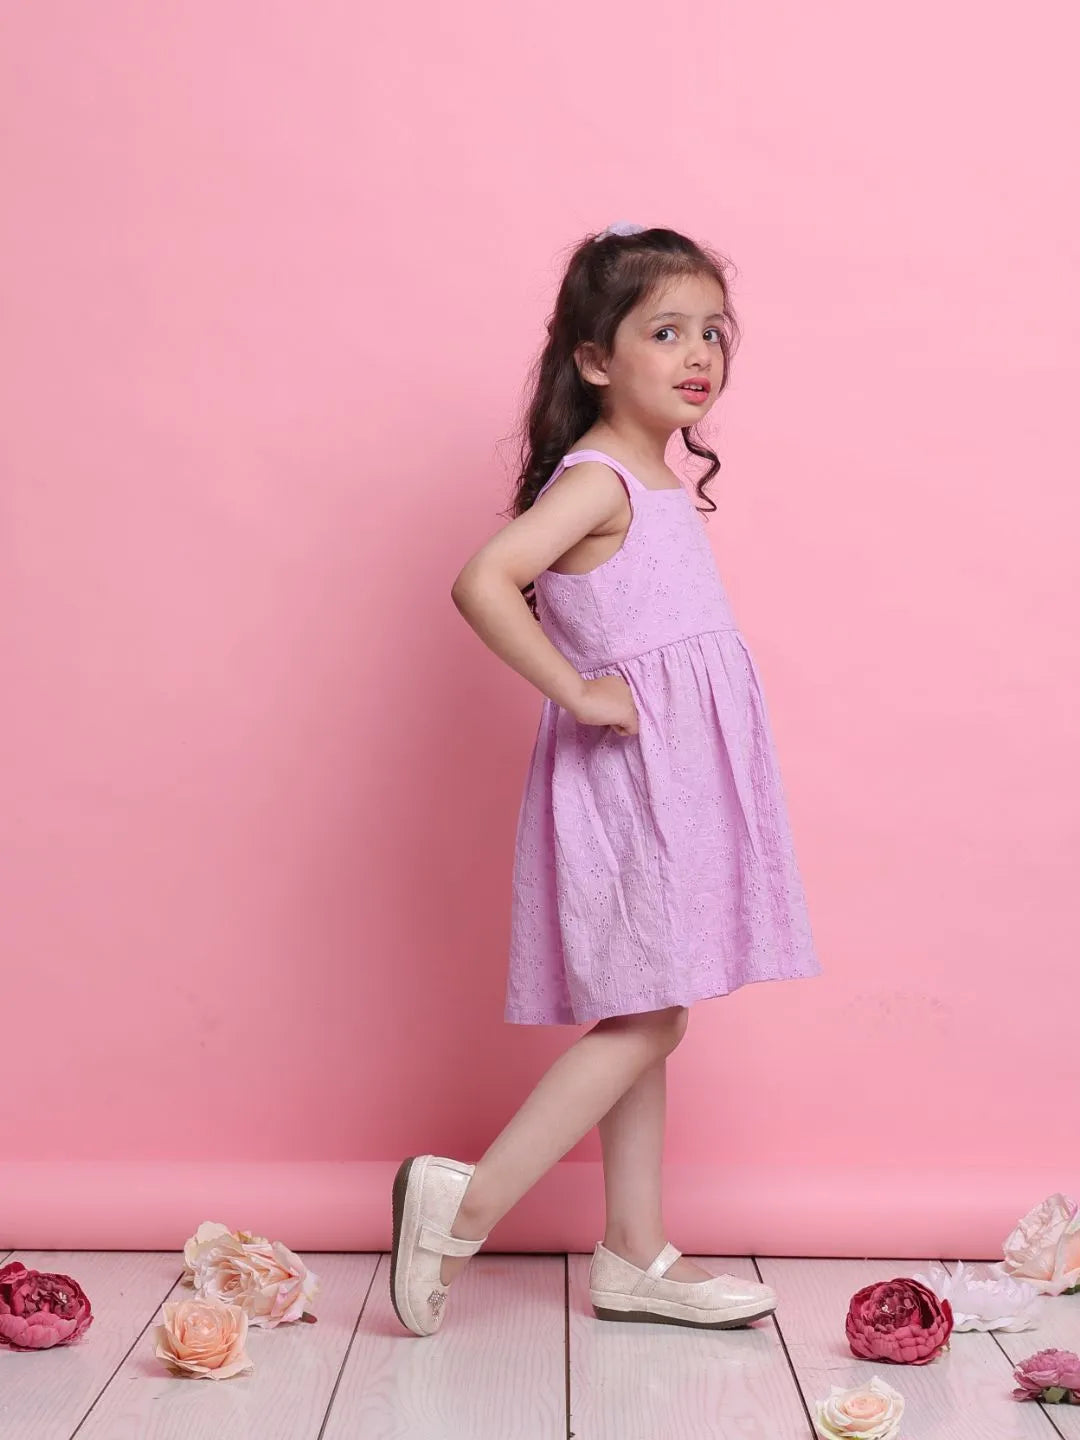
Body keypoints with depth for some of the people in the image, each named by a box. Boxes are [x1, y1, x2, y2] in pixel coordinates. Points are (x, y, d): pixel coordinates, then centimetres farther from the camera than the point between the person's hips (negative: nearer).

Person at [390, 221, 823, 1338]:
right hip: (627, 775, -9)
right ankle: (468, 1201, 2)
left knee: (642, 1020, 12)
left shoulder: (658, 482, 16)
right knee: (644, 1019, -7)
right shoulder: (595, 479, -13)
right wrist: (577, 692, -22)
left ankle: (635, 1258, 21)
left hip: (679, 778, 9)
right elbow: (482, 583, -28)